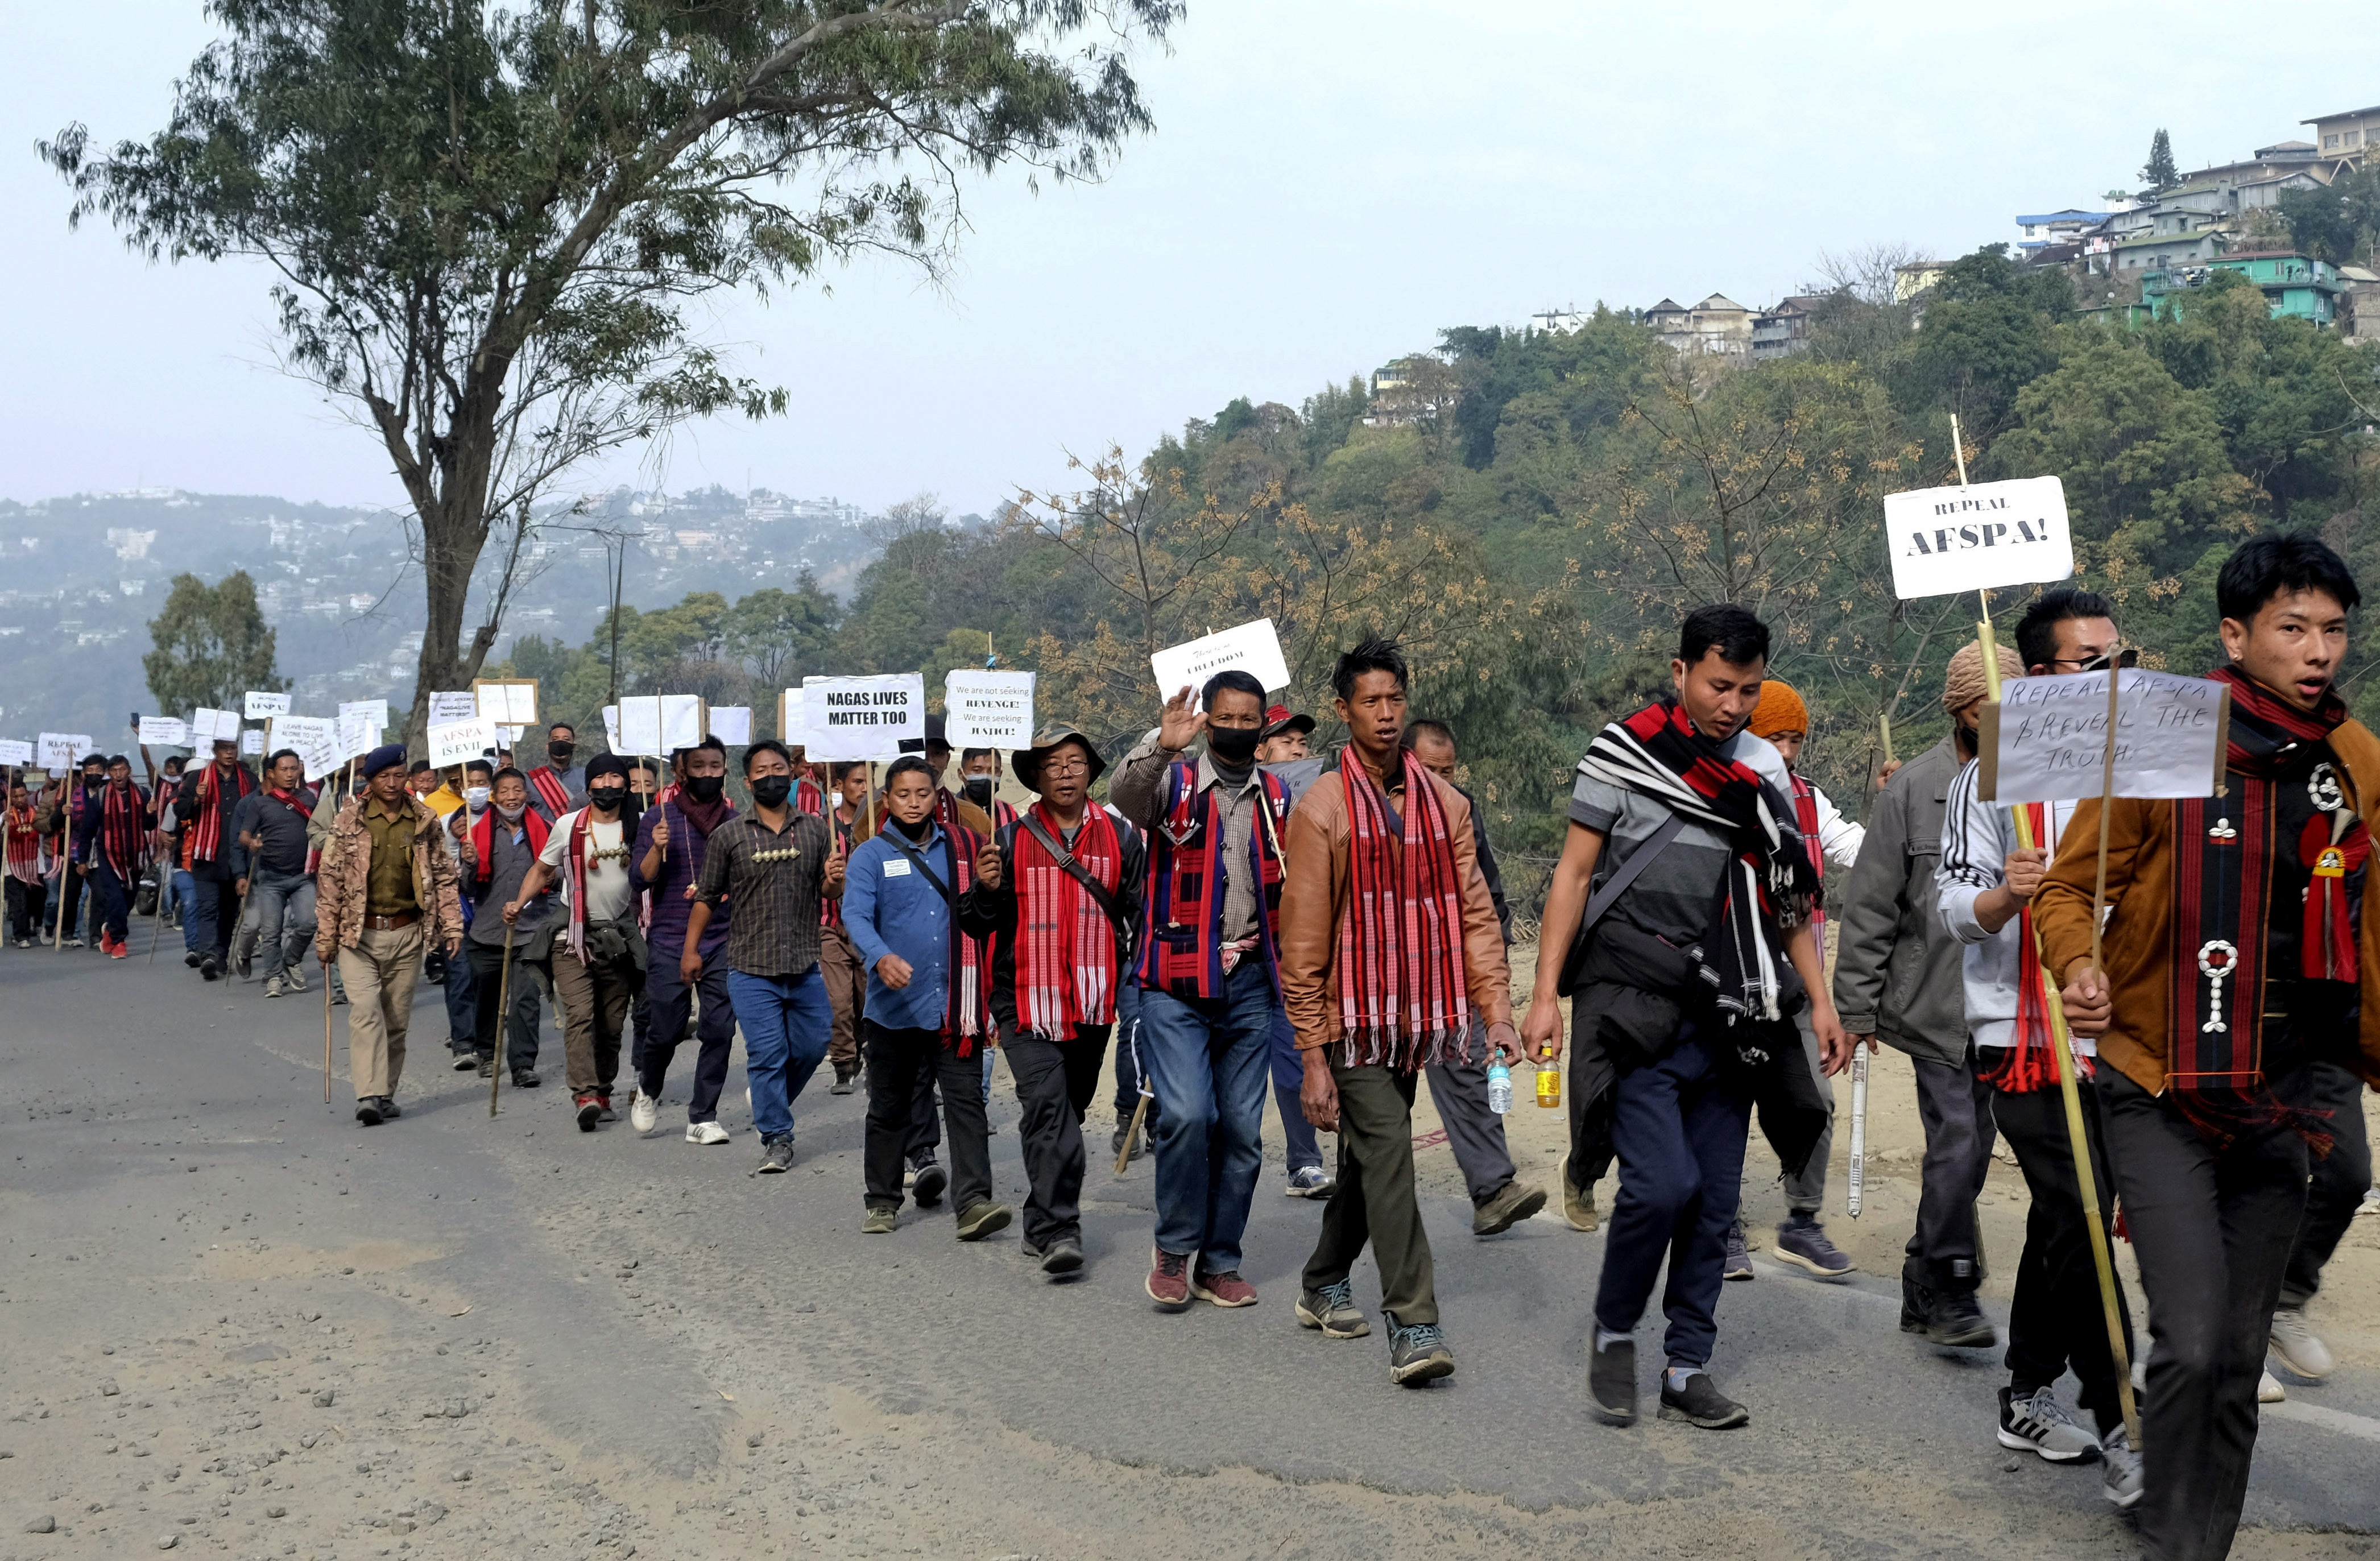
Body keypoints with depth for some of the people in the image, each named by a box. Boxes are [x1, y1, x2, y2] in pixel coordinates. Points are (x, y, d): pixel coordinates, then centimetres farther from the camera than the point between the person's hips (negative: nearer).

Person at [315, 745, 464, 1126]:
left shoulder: (424, 822, 6)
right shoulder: (349, 821, 0)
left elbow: (443, 875, 11)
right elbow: (330, 879, 2)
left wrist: (452, 925, 4)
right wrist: (326, 936, -1)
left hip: (406, 934, 2)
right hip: (359, 934, -2)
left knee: (398, 1017, 7)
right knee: (365, 1010, -15)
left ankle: (386, 1094, 18)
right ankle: (369, 1095, -19)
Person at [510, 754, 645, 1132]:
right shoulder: (568, 826, 3)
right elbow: (541, 870, 12)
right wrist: (519, 903, -2)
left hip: (619, 939, 2)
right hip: (575, 937, -2)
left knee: (612, 1024, 6)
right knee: (580, 1016, -17)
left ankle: (602, 1094, 18)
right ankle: (584, 1095, -25)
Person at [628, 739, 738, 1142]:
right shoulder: (659, 817, 2)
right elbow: (639, 880, -1)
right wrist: (656, 848, -17)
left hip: (723, 942, 2)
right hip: (670, 942, -2)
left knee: (719, 1030, -2)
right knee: (667, 1030, 0)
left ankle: (703, 1118, 8)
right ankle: (648, 1091, 30)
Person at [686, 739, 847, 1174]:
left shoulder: (815, 829, 6)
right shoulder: (729, 835, 1)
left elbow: (829, 894, 11)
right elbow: (707, 896, 7)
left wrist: (833, 880, -12)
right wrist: (691, 949, 7)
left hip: (805, 967, 3)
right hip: (752, 970, -3)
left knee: (813, 1045, 11)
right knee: (767, 1053, -4)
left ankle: (771, 1105, 36)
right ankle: (776, 1138, 7)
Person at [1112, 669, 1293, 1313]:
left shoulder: (1280, 797, 13)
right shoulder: (1175, 782, 0)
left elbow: (1296, 883, 23)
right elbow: (1124, 797, -23)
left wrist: (1281, 942, 10)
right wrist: (1163, 747, -39)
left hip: (1250, 982, 4)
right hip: (1178, 983, -4)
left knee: (1242, 1127, 5)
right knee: (1188, 1115, -15)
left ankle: (1219, 1262, 18)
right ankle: (1174, 1248, 5)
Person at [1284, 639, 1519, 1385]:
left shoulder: (1444, 803, 7)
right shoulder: (1322, 809, -7)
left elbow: (1474, 912, 8)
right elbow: (1302, 943, -7)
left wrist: (1496, 1009, -4)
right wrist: (1312, 1057, -10)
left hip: (1412, 1022, 5)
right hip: (1351, 1020, -5)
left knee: (1368, 1159, 16)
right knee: (1389, 1157, -13)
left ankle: (1323, 1286, 35)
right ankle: (1413, 1328, -11)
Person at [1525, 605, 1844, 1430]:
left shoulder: (1766, 771, 12)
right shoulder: (1622, 754, -2)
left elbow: (1788, 898, 19)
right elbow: (1574, 873, -1)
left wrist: (1820, 999, 13)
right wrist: (1546, 991, -7)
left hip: (1729, 1016, 5)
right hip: (1639, 1010, -5)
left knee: (1716, 1198, 6)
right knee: (1662, 1183, -15)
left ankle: (1688, 1369, 18)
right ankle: (1613, 1330, 10)